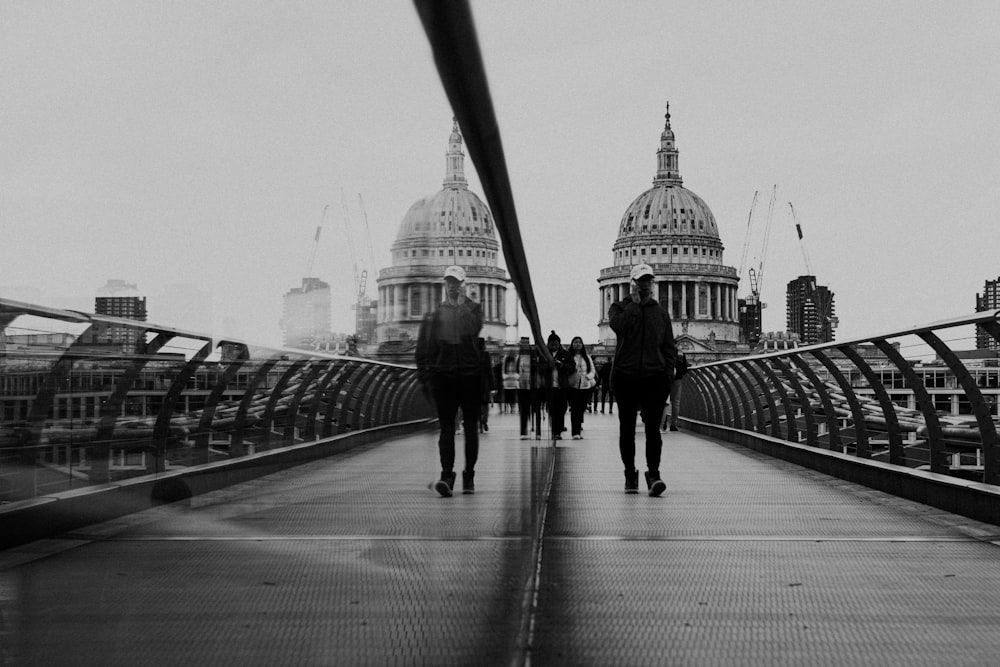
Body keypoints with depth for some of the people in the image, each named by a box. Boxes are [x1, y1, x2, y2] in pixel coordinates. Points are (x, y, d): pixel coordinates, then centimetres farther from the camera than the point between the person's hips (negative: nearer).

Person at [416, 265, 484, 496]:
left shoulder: (473, 308, 9)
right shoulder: (434, 314, 9)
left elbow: (473, 329, -13)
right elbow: (423, 347, 7)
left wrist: (461, 304, -9)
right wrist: (424, 373, -2)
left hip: (470, 375, 0)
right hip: (443, 375, 0)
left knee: (471, 427, 6)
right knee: (446, 427, -6)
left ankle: (469, 475, 16)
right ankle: (446, 476, -12)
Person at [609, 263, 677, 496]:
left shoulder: (660, 312, 15)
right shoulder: (620, 307, 8)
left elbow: (670, 346, 14)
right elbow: (618, 325, -17)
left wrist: (668, 373, 3)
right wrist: (634, 304, -7)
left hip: (654, 377, 1)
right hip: (625, 376, -1)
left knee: (653, 427, -10)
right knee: (627, 429, 5)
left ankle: (653, 474, -14)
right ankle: (630, 475, 14)